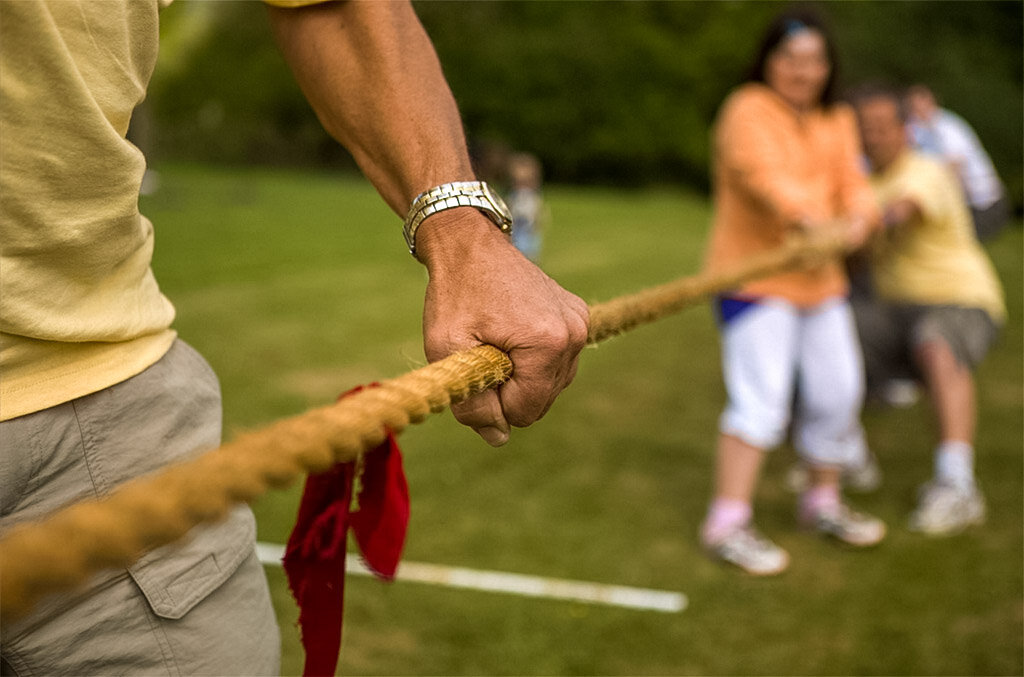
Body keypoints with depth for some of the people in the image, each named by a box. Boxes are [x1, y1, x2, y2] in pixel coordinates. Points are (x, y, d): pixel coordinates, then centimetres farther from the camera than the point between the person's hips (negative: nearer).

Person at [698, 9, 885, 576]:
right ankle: (728, 522, -9)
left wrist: (859, 217, -18)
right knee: (760, 398, -15)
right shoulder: (748, 110, -9)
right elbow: (760, 172, -26)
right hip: (754, 273, -8)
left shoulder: (837, 122, 16)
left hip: (819, 277, 8)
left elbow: (852, 184, 4)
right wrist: (806, 217, -41)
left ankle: (823, 503, 30)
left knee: (837, 392, 12)